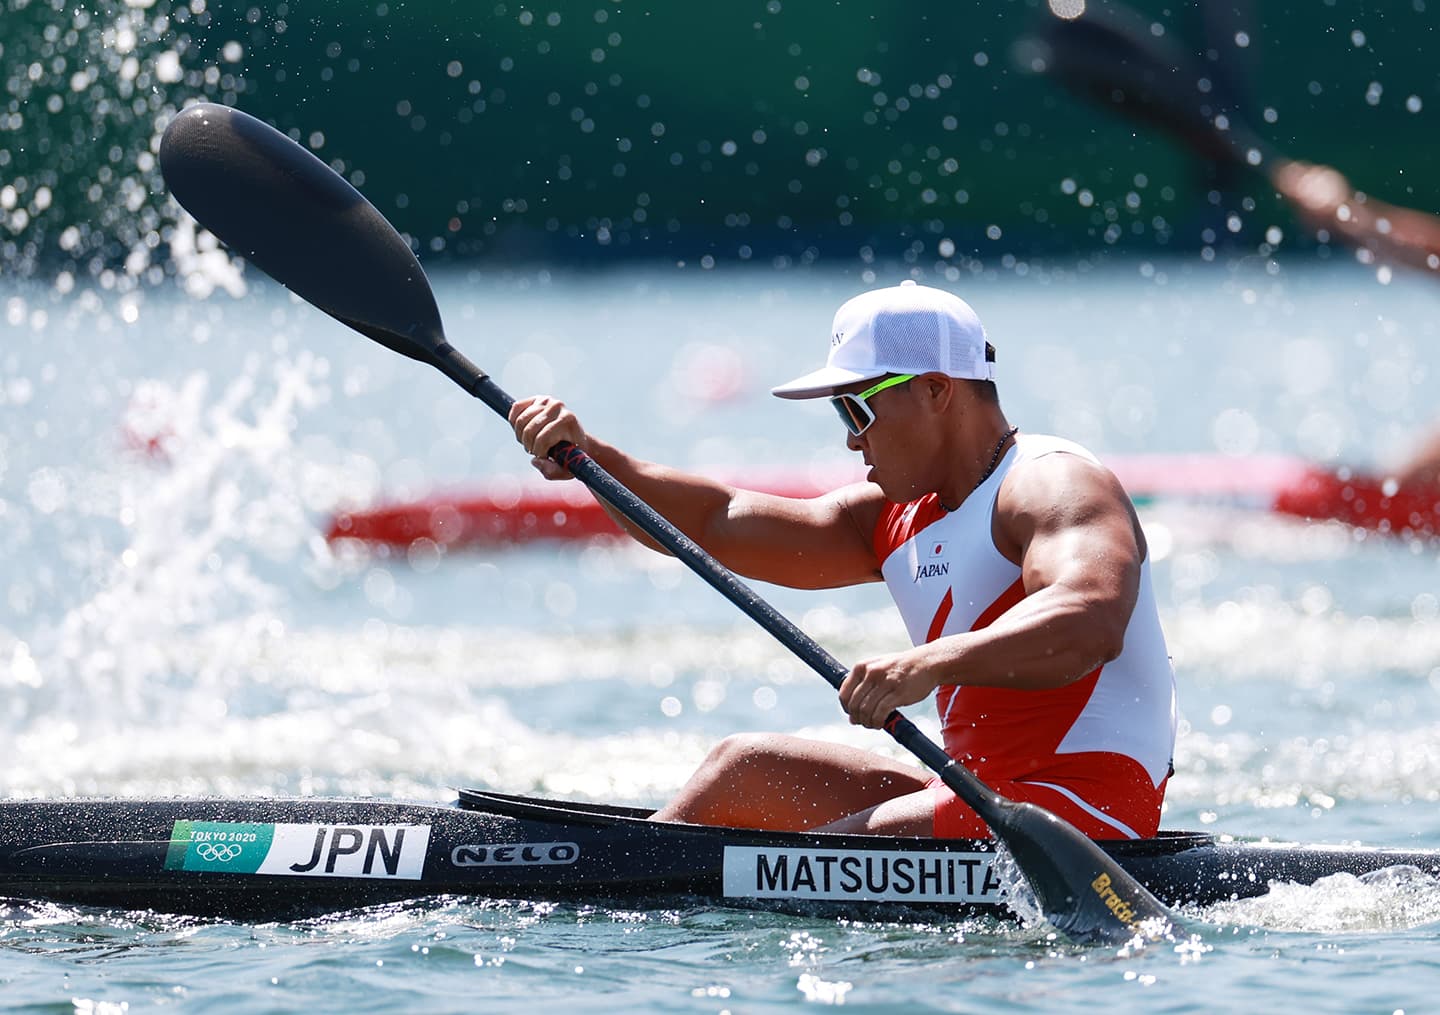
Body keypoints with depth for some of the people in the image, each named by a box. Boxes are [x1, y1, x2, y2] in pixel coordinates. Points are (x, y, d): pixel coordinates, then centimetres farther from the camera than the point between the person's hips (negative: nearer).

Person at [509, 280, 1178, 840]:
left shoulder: (1052, 484, -13)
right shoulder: (896, 517, 15)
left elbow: (1090, 623, -33)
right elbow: (721, 525, 12)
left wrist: (928, 665, -45)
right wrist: (590, 459, -1)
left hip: (1084, 811, -10)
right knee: (746, 766, 15)